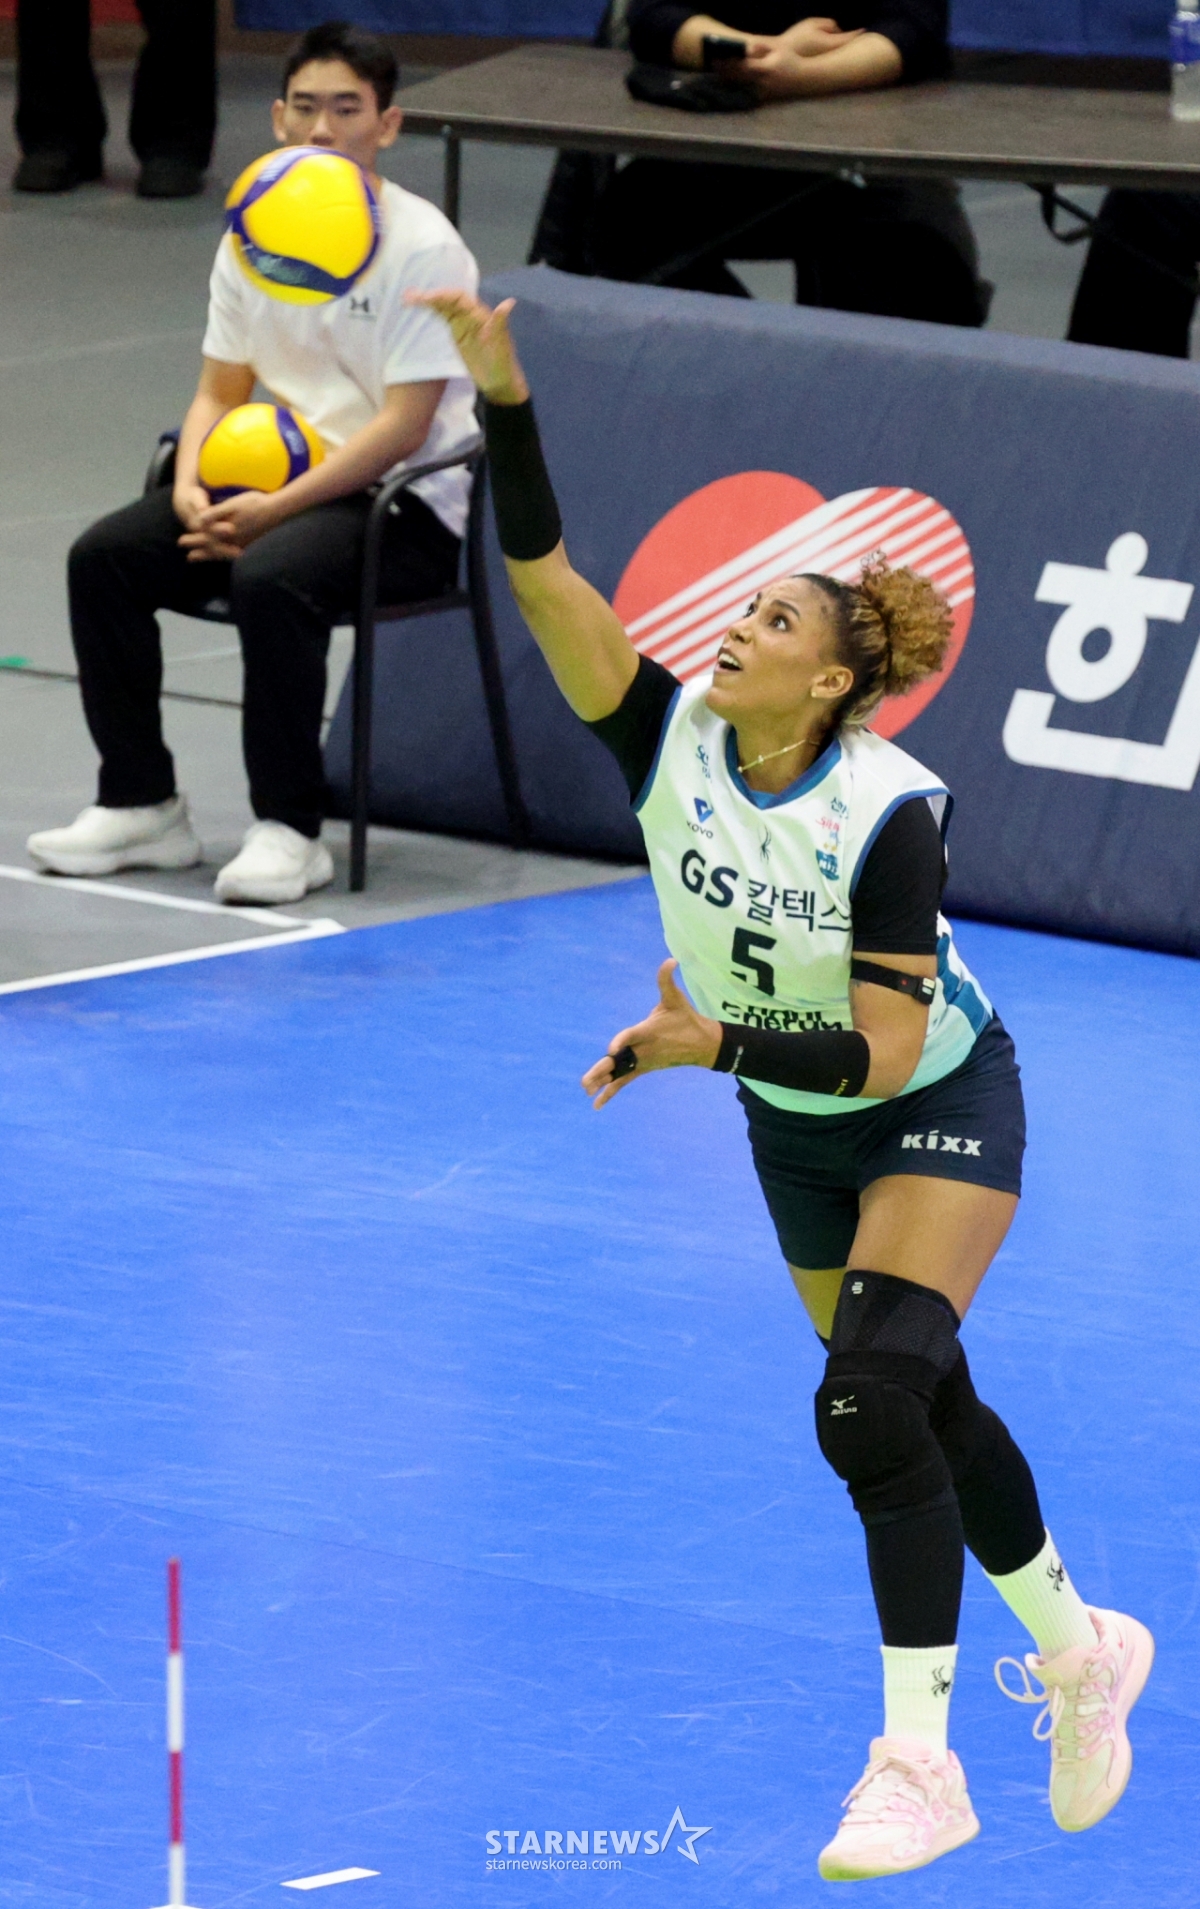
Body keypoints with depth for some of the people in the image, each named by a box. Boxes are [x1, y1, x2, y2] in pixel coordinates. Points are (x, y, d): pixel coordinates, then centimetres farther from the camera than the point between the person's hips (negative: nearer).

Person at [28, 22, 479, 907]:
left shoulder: (423, 248, -12)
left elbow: (403, 427, -17)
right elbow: (222, 390, 13)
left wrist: (275, 508, -23)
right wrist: (191, 485, -9)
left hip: (404, 504, -7)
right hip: (274, 477, 7)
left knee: (269, 578, -35)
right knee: (105, 555, -12)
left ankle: (290, 830, -25)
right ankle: (142, 805, -3)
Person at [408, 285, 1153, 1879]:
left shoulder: (891, 812, -29)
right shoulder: (672, 742, -17)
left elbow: (884, 1049, -29)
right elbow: (544, 572, -28)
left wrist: (702, 1045, -27)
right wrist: (503, 397, -39)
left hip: (938, 1109, -6)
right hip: (795, 1134, 6)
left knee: (871, 1404, -21)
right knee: (928, 1409, 16)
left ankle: (919, 1761, -18)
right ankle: (1078, 1651, 38)